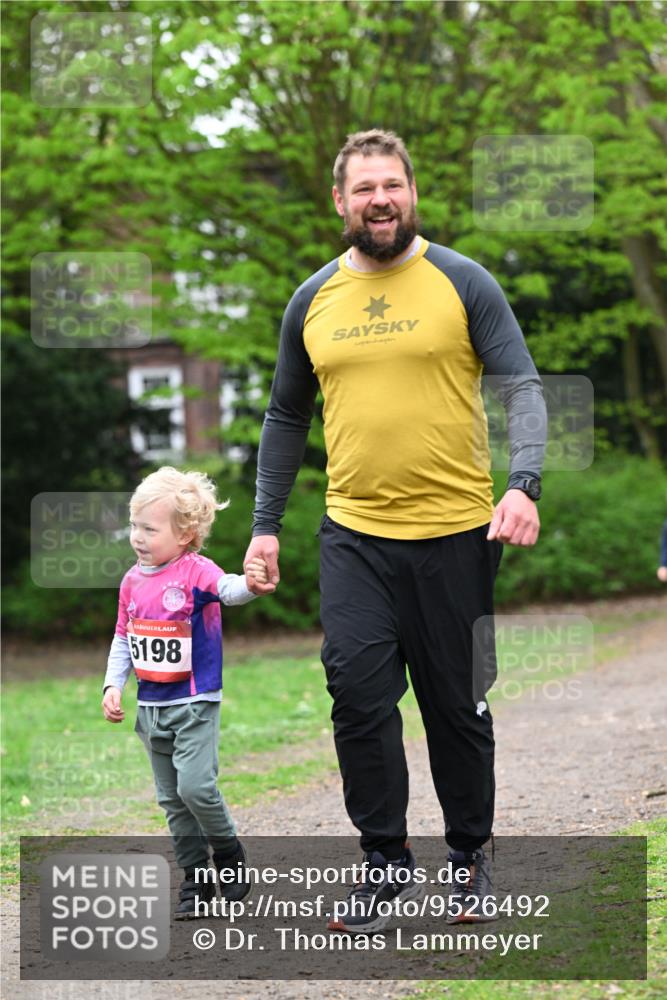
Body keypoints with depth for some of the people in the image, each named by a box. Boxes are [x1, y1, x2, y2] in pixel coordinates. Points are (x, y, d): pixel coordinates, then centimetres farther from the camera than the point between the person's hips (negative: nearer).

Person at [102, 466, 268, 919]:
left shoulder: (196, 571, -13)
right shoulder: (133, 581, 5)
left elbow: (228, 588, -33)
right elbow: (123, 639, 13)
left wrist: (249, 584, -55)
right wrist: (113, 685, 4)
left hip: (195, 703, -6)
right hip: (151, 707, 7)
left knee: (196, 786, -18)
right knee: (172, 798, 10)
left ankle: (230, 854, 7)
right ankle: (196, 882, 19)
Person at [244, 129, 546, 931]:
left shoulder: (463, 283, -2)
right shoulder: (312, 301, 7)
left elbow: (521, 388, -6)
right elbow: (286, 420, 16)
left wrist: (524, 483, -23)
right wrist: (265, 525, 13)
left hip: (455, 532, -2)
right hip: (354, 534, 2)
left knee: (456, 703, 7)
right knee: (358, 694, -7)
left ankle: (469, 857, 24)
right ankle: (385, 862, 6)